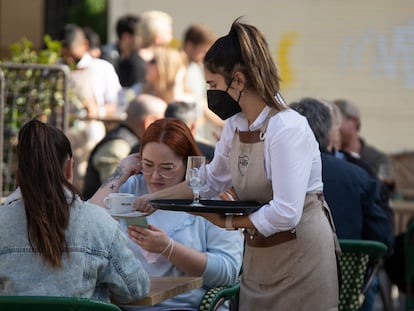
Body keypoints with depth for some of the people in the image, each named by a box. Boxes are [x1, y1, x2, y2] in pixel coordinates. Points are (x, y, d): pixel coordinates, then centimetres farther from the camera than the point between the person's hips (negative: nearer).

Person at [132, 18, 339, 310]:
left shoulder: (288, 129, -20)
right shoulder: (235, 125, 5)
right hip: (259, 258, 7)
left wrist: (228, 222, -15)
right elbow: (213, 178, 23)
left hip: (300, 255, -7)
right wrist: (156, 197, 19)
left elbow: (285, 214, -26)